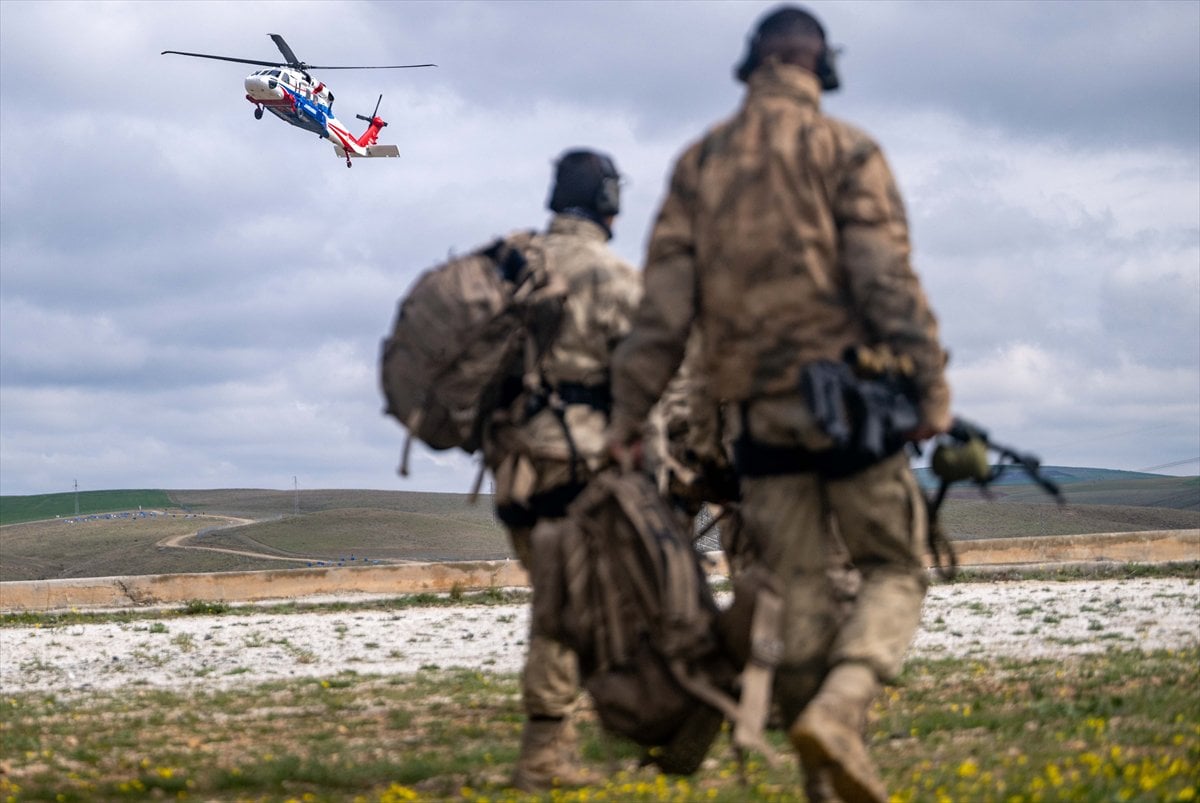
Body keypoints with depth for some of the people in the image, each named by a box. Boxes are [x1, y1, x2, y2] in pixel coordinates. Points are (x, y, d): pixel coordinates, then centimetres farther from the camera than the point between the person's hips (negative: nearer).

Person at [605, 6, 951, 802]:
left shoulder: (699, 163, 11)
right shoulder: (845, 148, 0)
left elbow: (664, 299, 5)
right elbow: (887, 279, -10)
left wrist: (629, 412, 6)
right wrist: (932, 385, -9)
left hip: (762, 409, 3)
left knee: (798, 590, 8)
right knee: (895, 568, 8)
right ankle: (839, 708, -18)